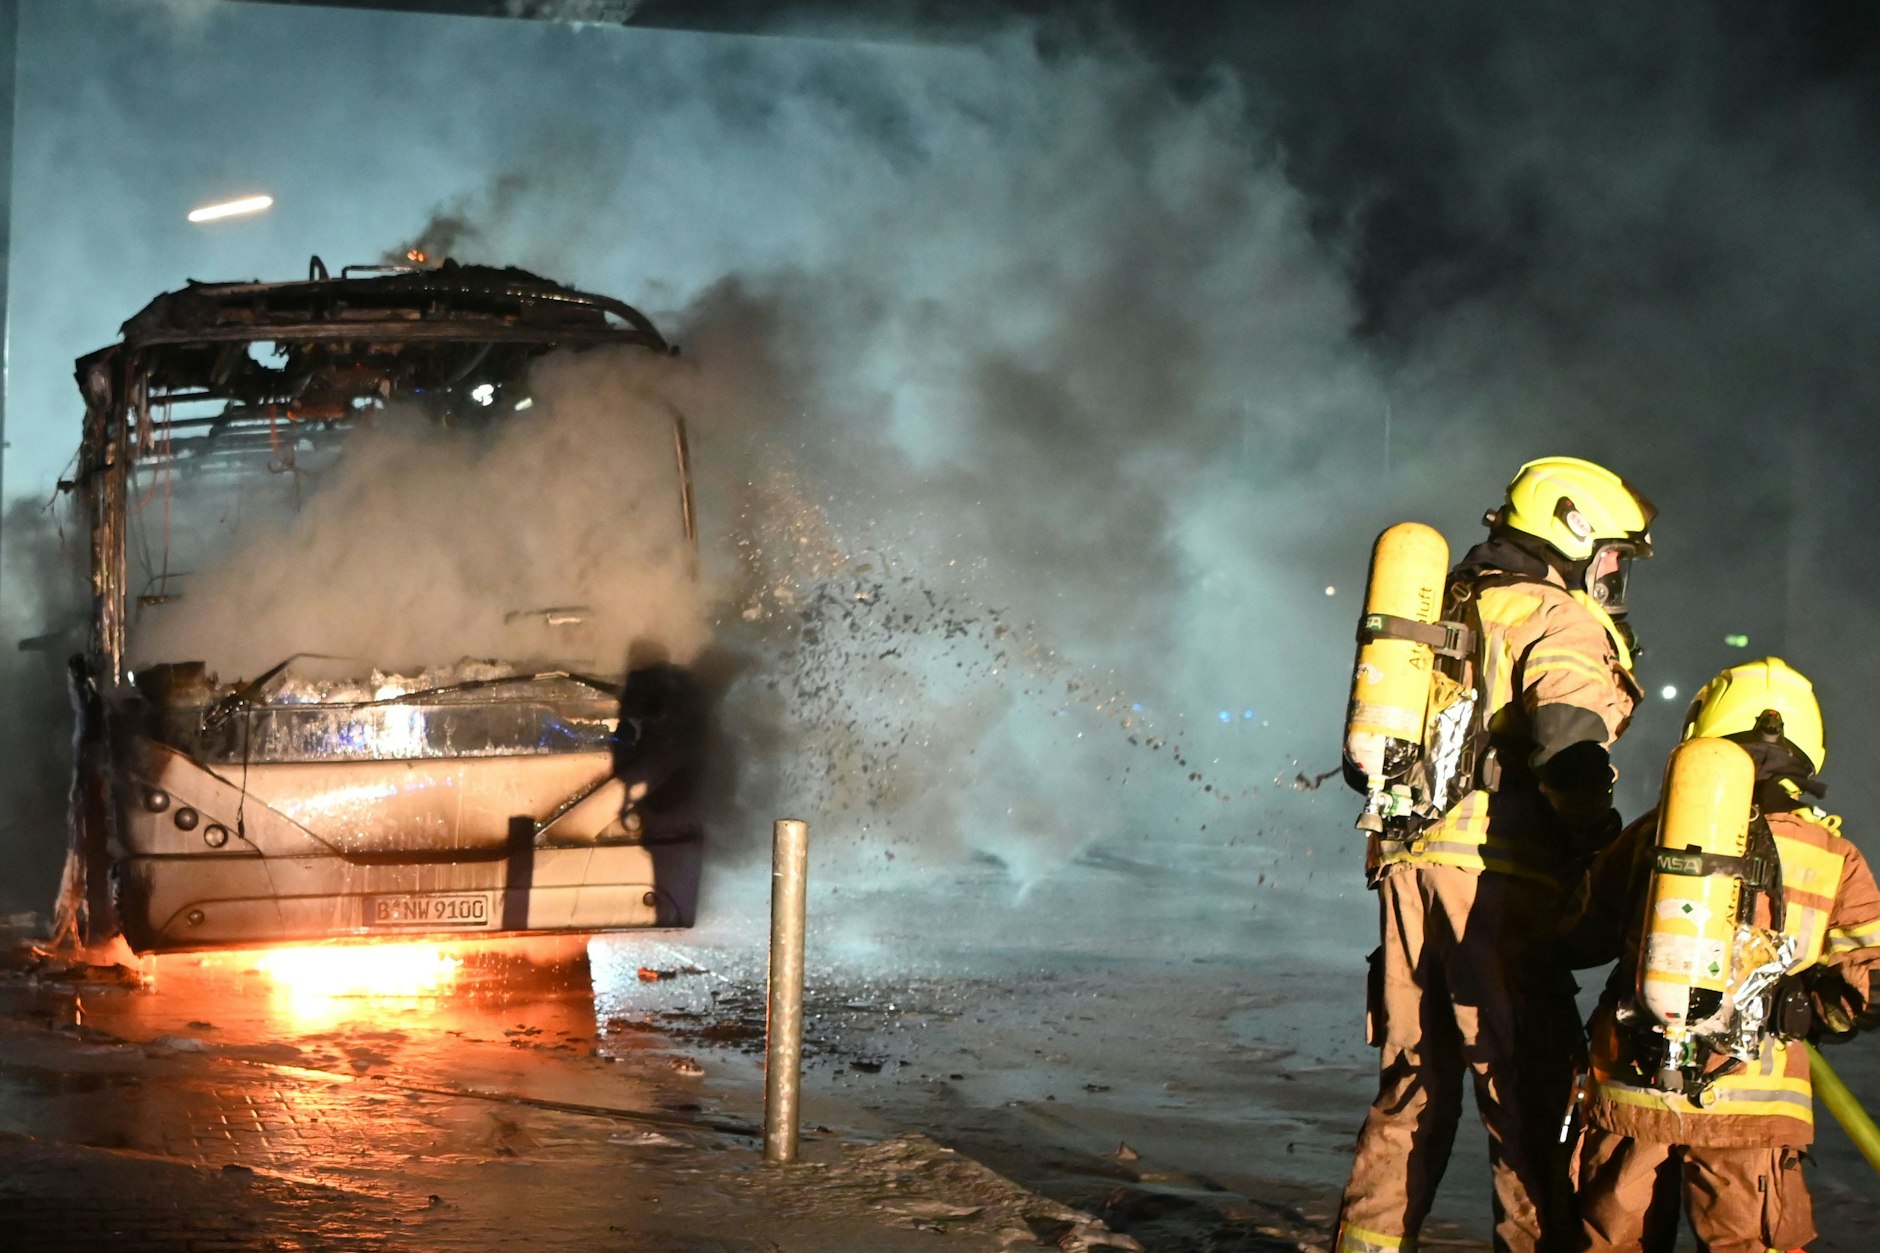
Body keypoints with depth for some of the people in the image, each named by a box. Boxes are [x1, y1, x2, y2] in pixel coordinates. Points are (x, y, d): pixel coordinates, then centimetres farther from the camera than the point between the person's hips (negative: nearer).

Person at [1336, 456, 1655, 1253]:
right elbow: (1566, 746, -18)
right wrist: (1609, 859, -11)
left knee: (1414, 1081, 14)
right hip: (1495, 882, -8)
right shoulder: (1561, 620, -2)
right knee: (1530, 1094, -4)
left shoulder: (1453, 610, 24)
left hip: (1409, 864, 8)